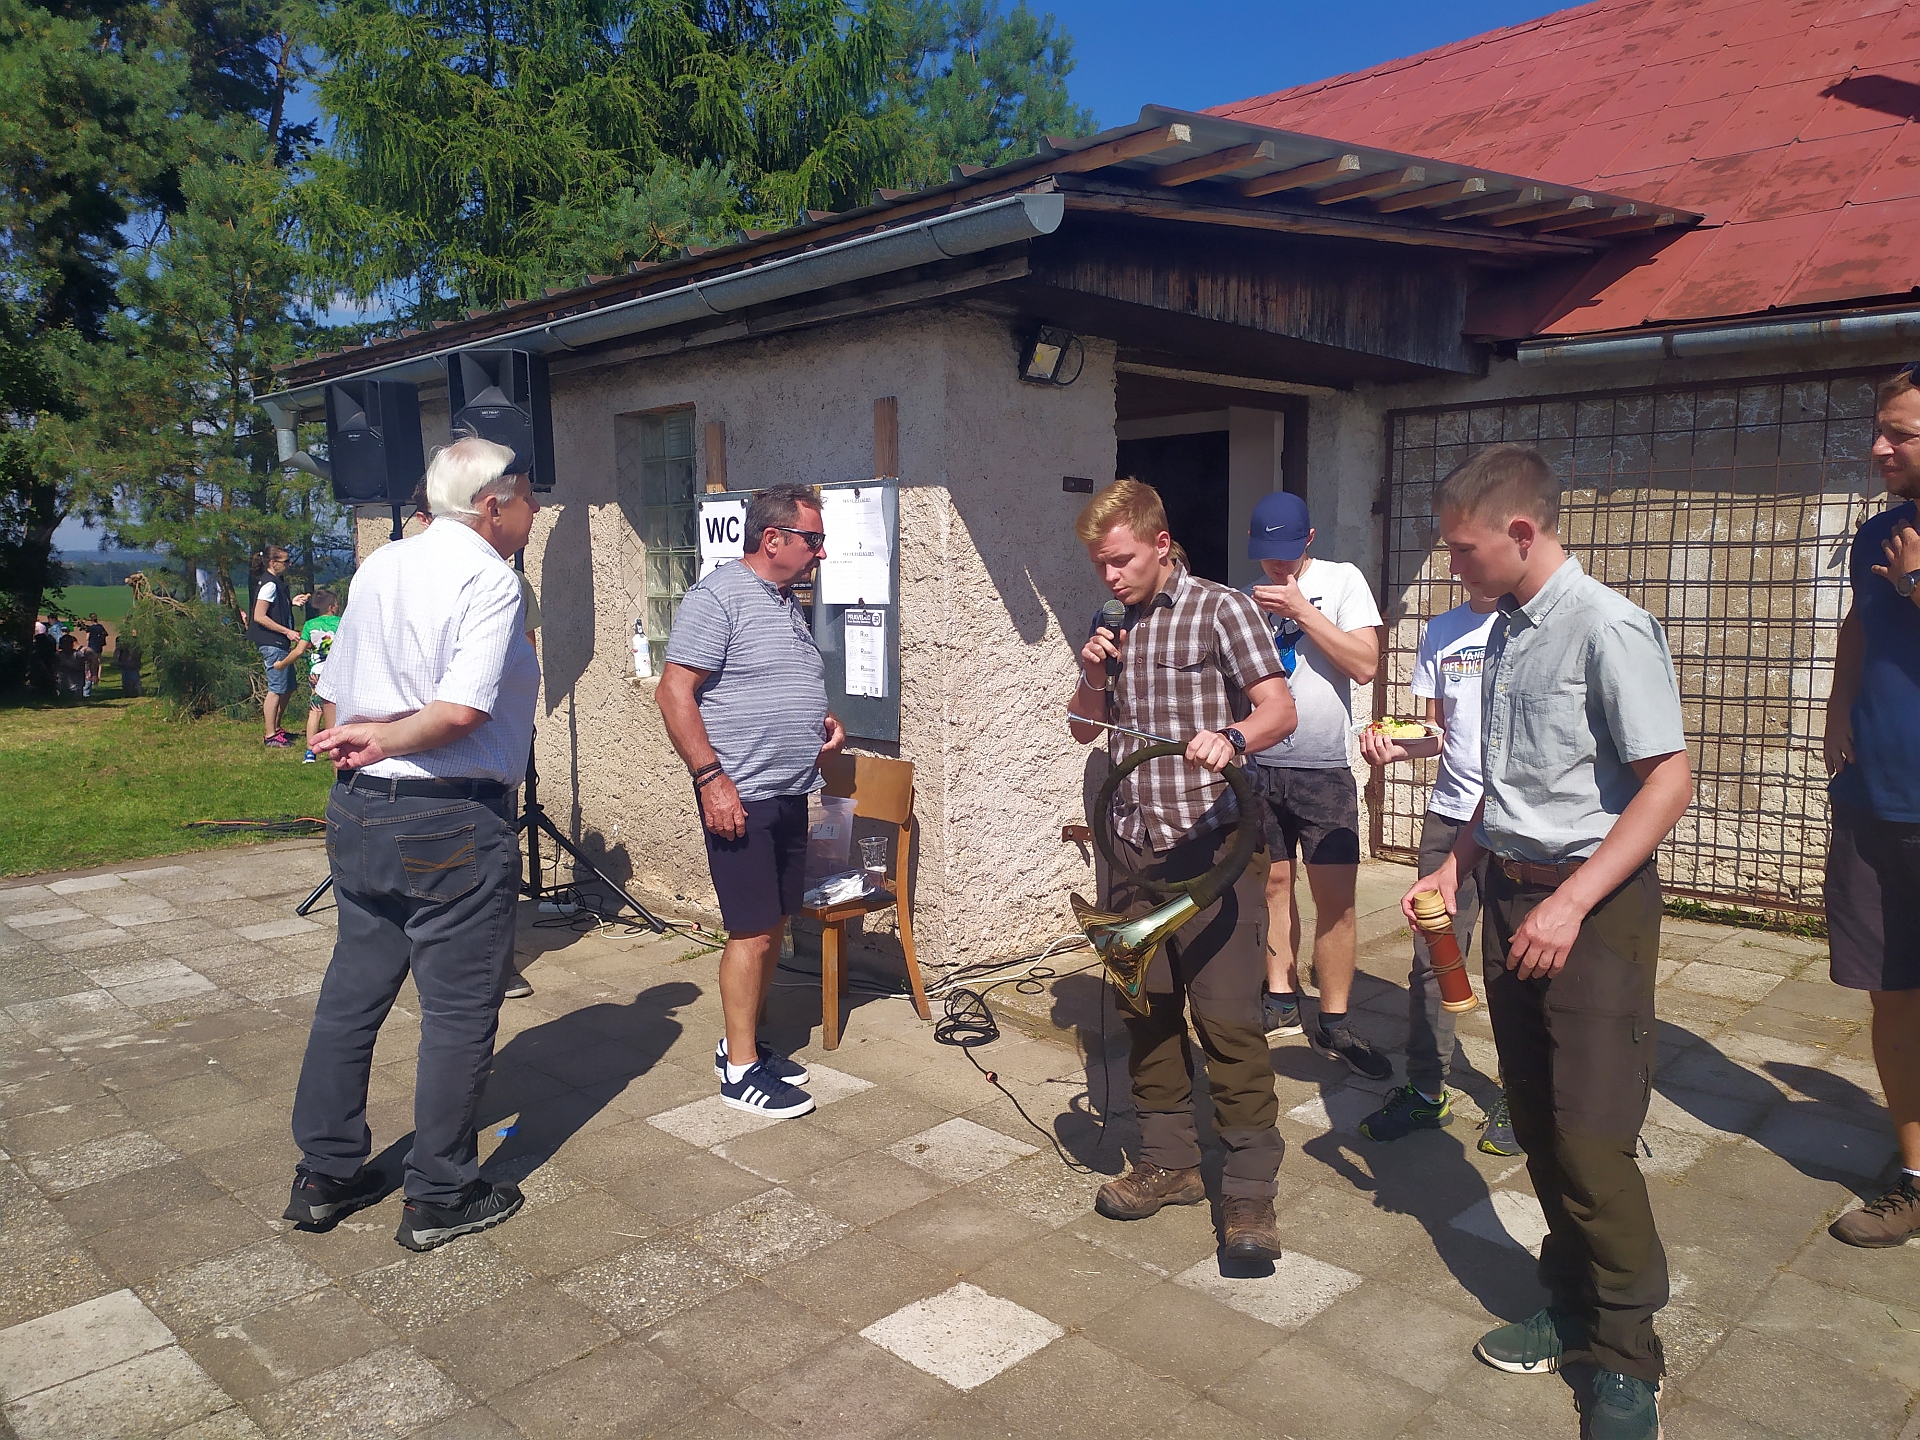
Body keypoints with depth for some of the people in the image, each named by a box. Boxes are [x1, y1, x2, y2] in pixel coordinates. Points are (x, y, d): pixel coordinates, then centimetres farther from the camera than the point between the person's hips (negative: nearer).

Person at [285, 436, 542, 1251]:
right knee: (459, 1013, 5)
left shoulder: (378, 566, 10)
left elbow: (337, 696, 13)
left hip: (358, 814, 8)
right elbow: (460, 712, -23)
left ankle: (325, 1177, 30)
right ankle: (440, 1198, 17)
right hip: (452, 825, -8)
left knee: (350, 995, 17)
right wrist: (384, 742, -9)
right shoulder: (488, 580, -14)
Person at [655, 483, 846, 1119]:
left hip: (790, 794, 9)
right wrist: (711, 777, -21)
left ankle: (745, 1041, 27)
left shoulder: (788, 601, 16)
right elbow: (674, 692, -17)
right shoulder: (718, 597, -12)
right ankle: (740, 1069, 8)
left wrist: (822, 720, 9)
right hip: (740, 797, -9)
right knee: (752, 932, -4)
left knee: (774, 926, 14)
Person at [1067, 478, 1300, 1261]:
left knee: (1228, 1017, -7)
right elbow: (1083, 730, 18)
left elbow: (1279, 709, -13)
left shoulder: (1221, 609, -5)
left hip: (1212, 842, -6)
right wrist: (1094, 677, -2)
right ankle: (1168, 1162, 25)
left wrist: (1231, 738, -35)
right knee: (1146, 1009, 11)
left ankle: (1250, 1190, 4)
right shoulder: (1110, 625, 13)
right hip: (1133, 843, 6)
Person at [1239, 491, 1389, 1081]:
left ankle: (1333, 1023, 7)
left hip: (1324, 770, -3)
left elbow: (1365, 664, -11)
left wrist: (1301, 610, -14)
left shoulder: (1343, 580, 0)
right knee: (1273, 883, 10)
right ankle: (1282, 1000, 23)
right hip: (1258, 766, 3)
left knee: (1336, 898, -4)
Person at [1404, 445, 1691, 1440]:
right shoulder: (1504, 632, 10)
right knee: (1538, 1124, 14)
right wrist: (1456, 865, 12)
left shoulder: (1608, 629, -15)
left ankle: (1627, 1358, 13)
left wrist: (1569, 904, -21)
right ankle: (1573, 1308, 30)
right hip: (1511, 895, 8)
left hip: (1596, 908, -8)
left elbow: (1669, 781, -18)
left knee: (1591, 1139, -5)